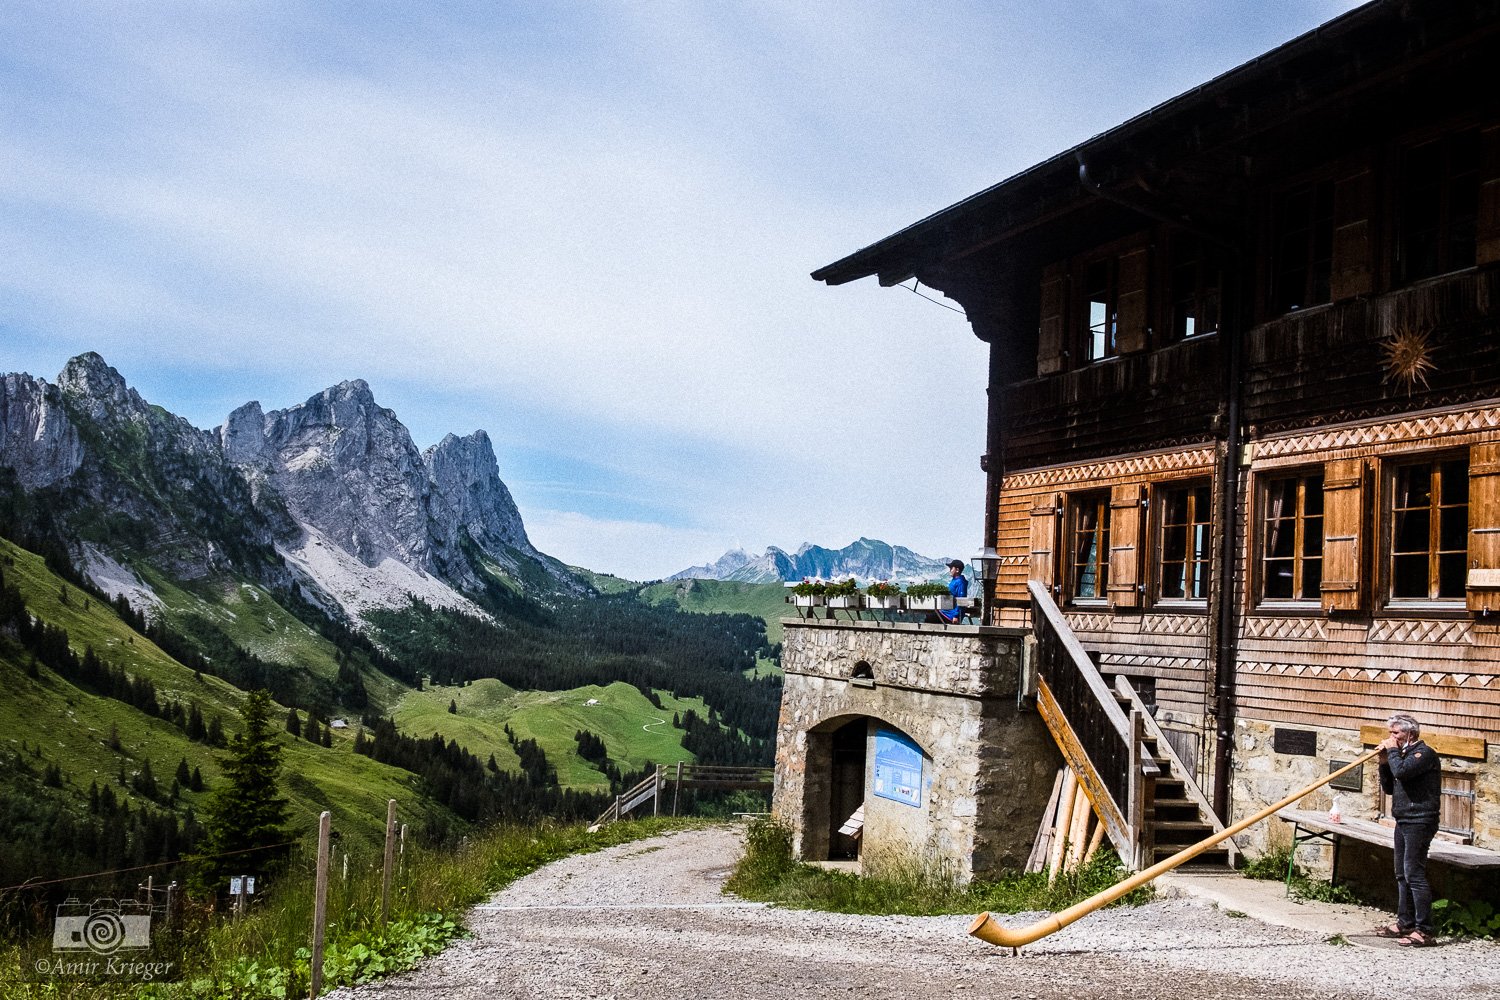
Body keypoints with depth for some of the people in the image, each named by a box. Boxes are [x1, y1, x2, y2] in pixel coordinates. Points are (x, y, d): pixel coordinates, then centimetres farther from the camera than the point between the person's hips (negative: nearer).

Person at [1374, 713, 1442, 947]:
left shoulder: (1424, 753, -12)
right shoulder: (1404, 754, 16)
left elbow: (1401, 772, -28)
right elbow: (1389, 788, 18)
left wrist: (1393, 751, -12)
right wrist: (1384, 762, 5)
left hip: (1418, 822, -10)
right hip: (1403, 821, 10)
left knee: (1414, 874, -12)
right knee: (1402, 874, 14)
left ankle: (1424, 931, -10)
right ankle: (1405, 923, 22)